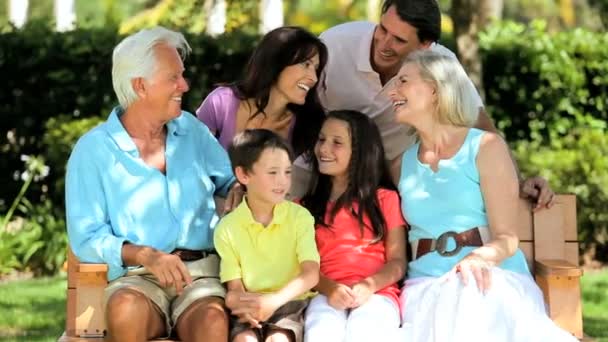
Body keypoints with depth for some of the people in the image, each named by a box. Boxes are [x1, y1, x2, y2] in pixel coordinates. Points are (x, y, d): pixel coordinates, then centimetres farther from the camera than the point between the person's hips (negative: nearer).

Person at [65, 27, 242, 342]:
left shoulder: (191, 130, 15)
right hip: (137, 278, -2)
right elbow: (86, 237, -3)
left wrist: (239, 189, 1)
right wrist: (145, 255, -19)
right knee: (126, 310, -39)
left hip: (202, 271, 2)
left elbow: (229, 180, 27)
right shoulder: (93, 149, 2)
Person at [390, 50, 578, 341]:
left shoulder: (485, 147, 3)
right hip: (426, 285, 3)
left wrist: (477, 259, -26)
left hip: (492, 278, -2)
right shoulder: (402, 163, 19)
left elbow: (506, 238, -6)